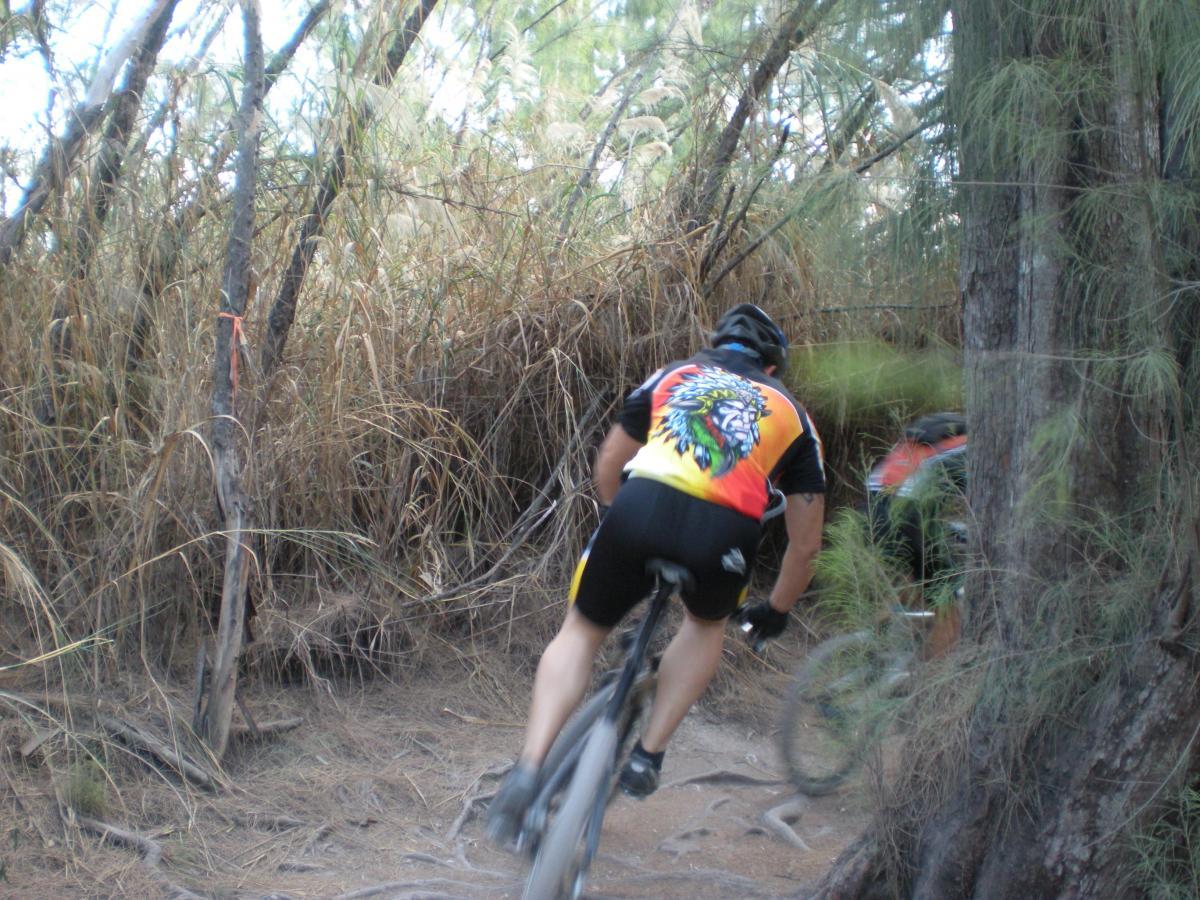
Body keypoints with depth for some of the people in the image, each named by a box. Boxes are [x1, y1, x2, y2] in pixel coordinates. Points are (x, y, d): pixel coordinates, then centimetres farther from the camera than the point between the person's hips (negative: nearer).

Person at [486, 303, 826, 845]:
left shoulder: (673, 375, 30)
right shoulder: (792, 415, 29)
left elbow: (607, 470, 35)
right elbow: (805, 543, 29)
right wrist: (776, 610, 45)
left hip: (640, 508, 0)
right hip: (723, 534, 0)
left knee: (580, 632, 22)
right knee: (707, 622, 33)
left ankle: (528, 770, 6)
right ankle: (648, 756, 24)